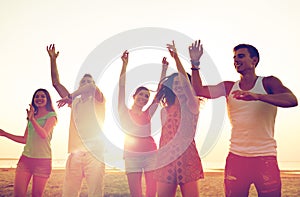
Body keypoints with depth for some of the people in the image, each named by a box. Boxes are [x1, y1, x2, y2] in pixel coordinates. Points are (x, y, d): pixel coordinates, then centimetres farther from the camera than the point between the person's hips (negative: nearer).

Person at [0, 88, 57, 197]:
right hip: (25, 158, 5)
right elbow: (25, 139, 19)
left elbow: (44, 134, -15)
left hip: (42, 160, -5)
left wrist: (32, 119, -25)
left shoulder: (51, 115, 1)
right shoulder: (32, 115, 19)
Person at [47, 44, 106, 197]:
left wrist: (70, 96, -14)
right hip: (75, 154, 4)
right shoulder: (75, 102, 25)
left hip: (94, 153, -4)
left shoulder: (97, 99, 13)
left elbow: (92, 87, -9)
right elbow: (56, 83, 24)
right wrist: (53, 59, 22)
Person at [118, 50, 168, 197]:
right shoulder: (124, 112, 5)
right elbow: (122, 86, -3)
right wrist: (125, 64, -9)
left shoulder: (148, 113, 12)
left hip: (151, 154, 3)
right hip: (132, 156, -3)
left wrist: (164, 68, 8)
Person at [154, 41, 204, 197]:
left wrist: (176, 57, -23)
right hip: (166, 160, 5)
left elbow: (186, 82, -18)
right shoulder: (165, 110, 17)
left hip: (186, 158, -5)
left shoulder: (191, 106, -2)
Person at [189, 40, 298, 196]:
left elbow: (292, 100, -18)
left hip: (265, 158, -2)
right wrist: (195, 63, -8)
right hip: (236, 157, 3)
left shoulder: (268, 83, 0)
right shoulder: (229, 87, 9)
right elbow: (198, 90, 0)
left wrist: (257, 96, -32)